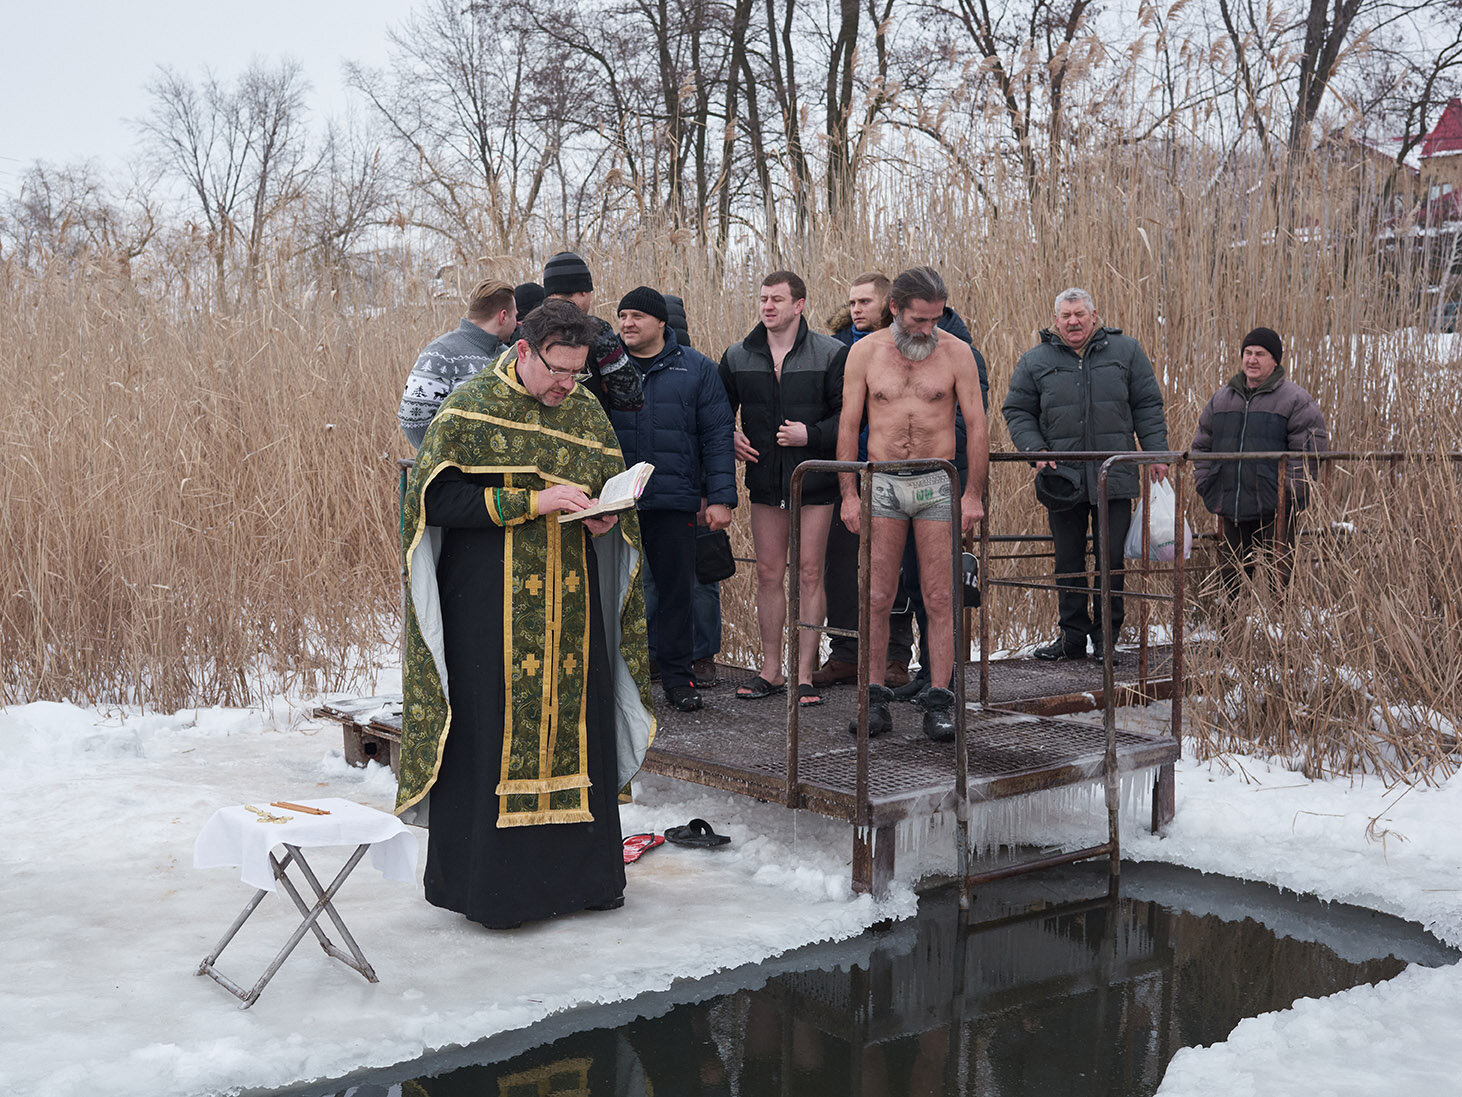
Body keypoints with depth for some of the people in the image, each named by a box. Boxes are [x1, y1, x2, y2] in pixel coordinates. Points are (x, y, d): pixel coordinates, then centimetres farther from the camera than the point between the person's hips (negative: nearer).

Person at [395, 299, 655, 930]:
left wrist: (604, 518, -7)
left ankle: (575, 872, 19)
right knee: (491, 732, -2)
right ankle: (483, 883, 10)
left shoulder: (587, 413, 9)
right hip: (489, 604, -5)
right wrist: (534, 502, -20)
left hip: (569, 604, 5)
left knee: (573, 724, 7)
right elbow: (440, 498, -14)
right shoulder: (470, 408, -6)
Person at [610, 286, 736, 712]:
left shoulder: (696, 369, 5)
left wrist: (720, 497, -3)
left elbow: (717, 436, 3)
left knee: (677, 588, 6)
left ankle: (676, 673, 18)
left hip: (674, 501, 0)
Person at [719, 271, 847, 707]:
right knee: (768, 574, 7)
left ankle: (804, 674, 7)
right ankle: (771, 670, 17)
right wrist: (730, 437, -1)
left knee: (809, 574, 0)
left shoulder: (830, 353, -3)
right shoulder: (738, 356, 7)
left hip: (814, 481, -3)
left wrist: (812, 434, -18)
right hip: (765, 481, 3)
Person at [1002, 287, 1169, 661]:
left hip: (1114, 477, 0)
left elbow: (1147, 407, 8)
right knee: (1068, 561, 7)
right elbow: (1017, 411, 9)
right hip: (1062, 477, 1)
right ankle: (1072, 637, 16)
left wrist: (1156, 453, 1)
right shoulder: (1035, 361, 5)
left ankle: (1107, 636, 13)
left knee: (1112, 559, 3)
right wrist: (1035, 449, -6)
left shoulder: (1126, 352, 6)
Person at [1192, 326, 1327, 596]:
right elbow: (1202, 446, 20)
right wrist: (1206, 488, 9)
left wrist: (1287, 493, -13)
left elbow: (1311, 449, -7)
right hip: (1231, 511, 5)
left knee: (1280, 579, -4)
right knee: (1230, 575, 10)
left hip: (1275, 512, -5)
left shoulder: (1295, 399, -1)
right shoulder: (1222, 398, 15)